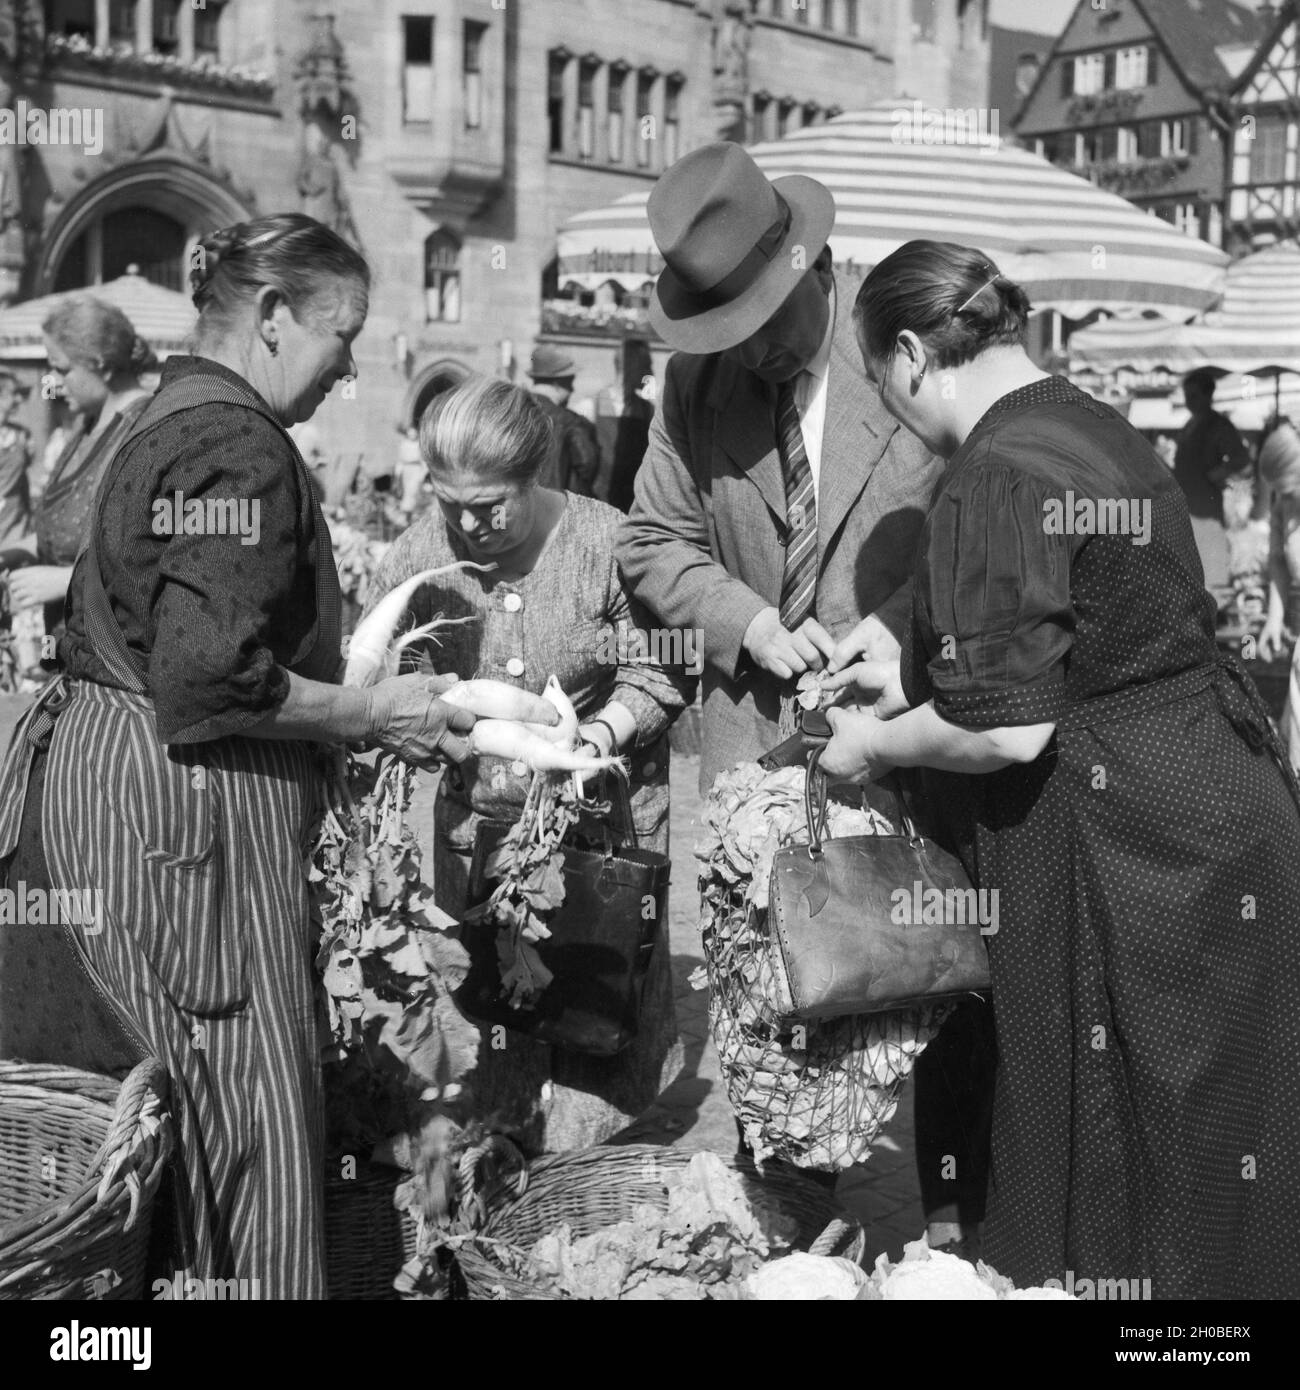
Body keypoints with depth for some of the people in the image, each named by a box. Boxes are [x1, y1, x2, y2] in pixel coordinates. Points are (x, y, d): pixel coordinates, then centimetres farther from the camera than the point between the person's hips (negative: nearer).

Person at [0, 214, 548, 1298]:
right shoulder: (241, 447, -15)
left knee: (169, 1112, 15)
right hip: (189, 811, -10)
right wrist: (373, 716, -11)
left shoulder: (166, 422, 18)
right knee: (248, 1115, -3)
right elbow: (210, 679, -23)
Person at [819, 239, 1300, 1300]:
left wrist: (874, 744, -3)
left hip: (1129, 851, -9)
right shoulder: (1096, 431, 11)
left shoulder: (997, 476, -18)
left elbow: (1007, 731, -22)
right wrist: (916, 682, 22)